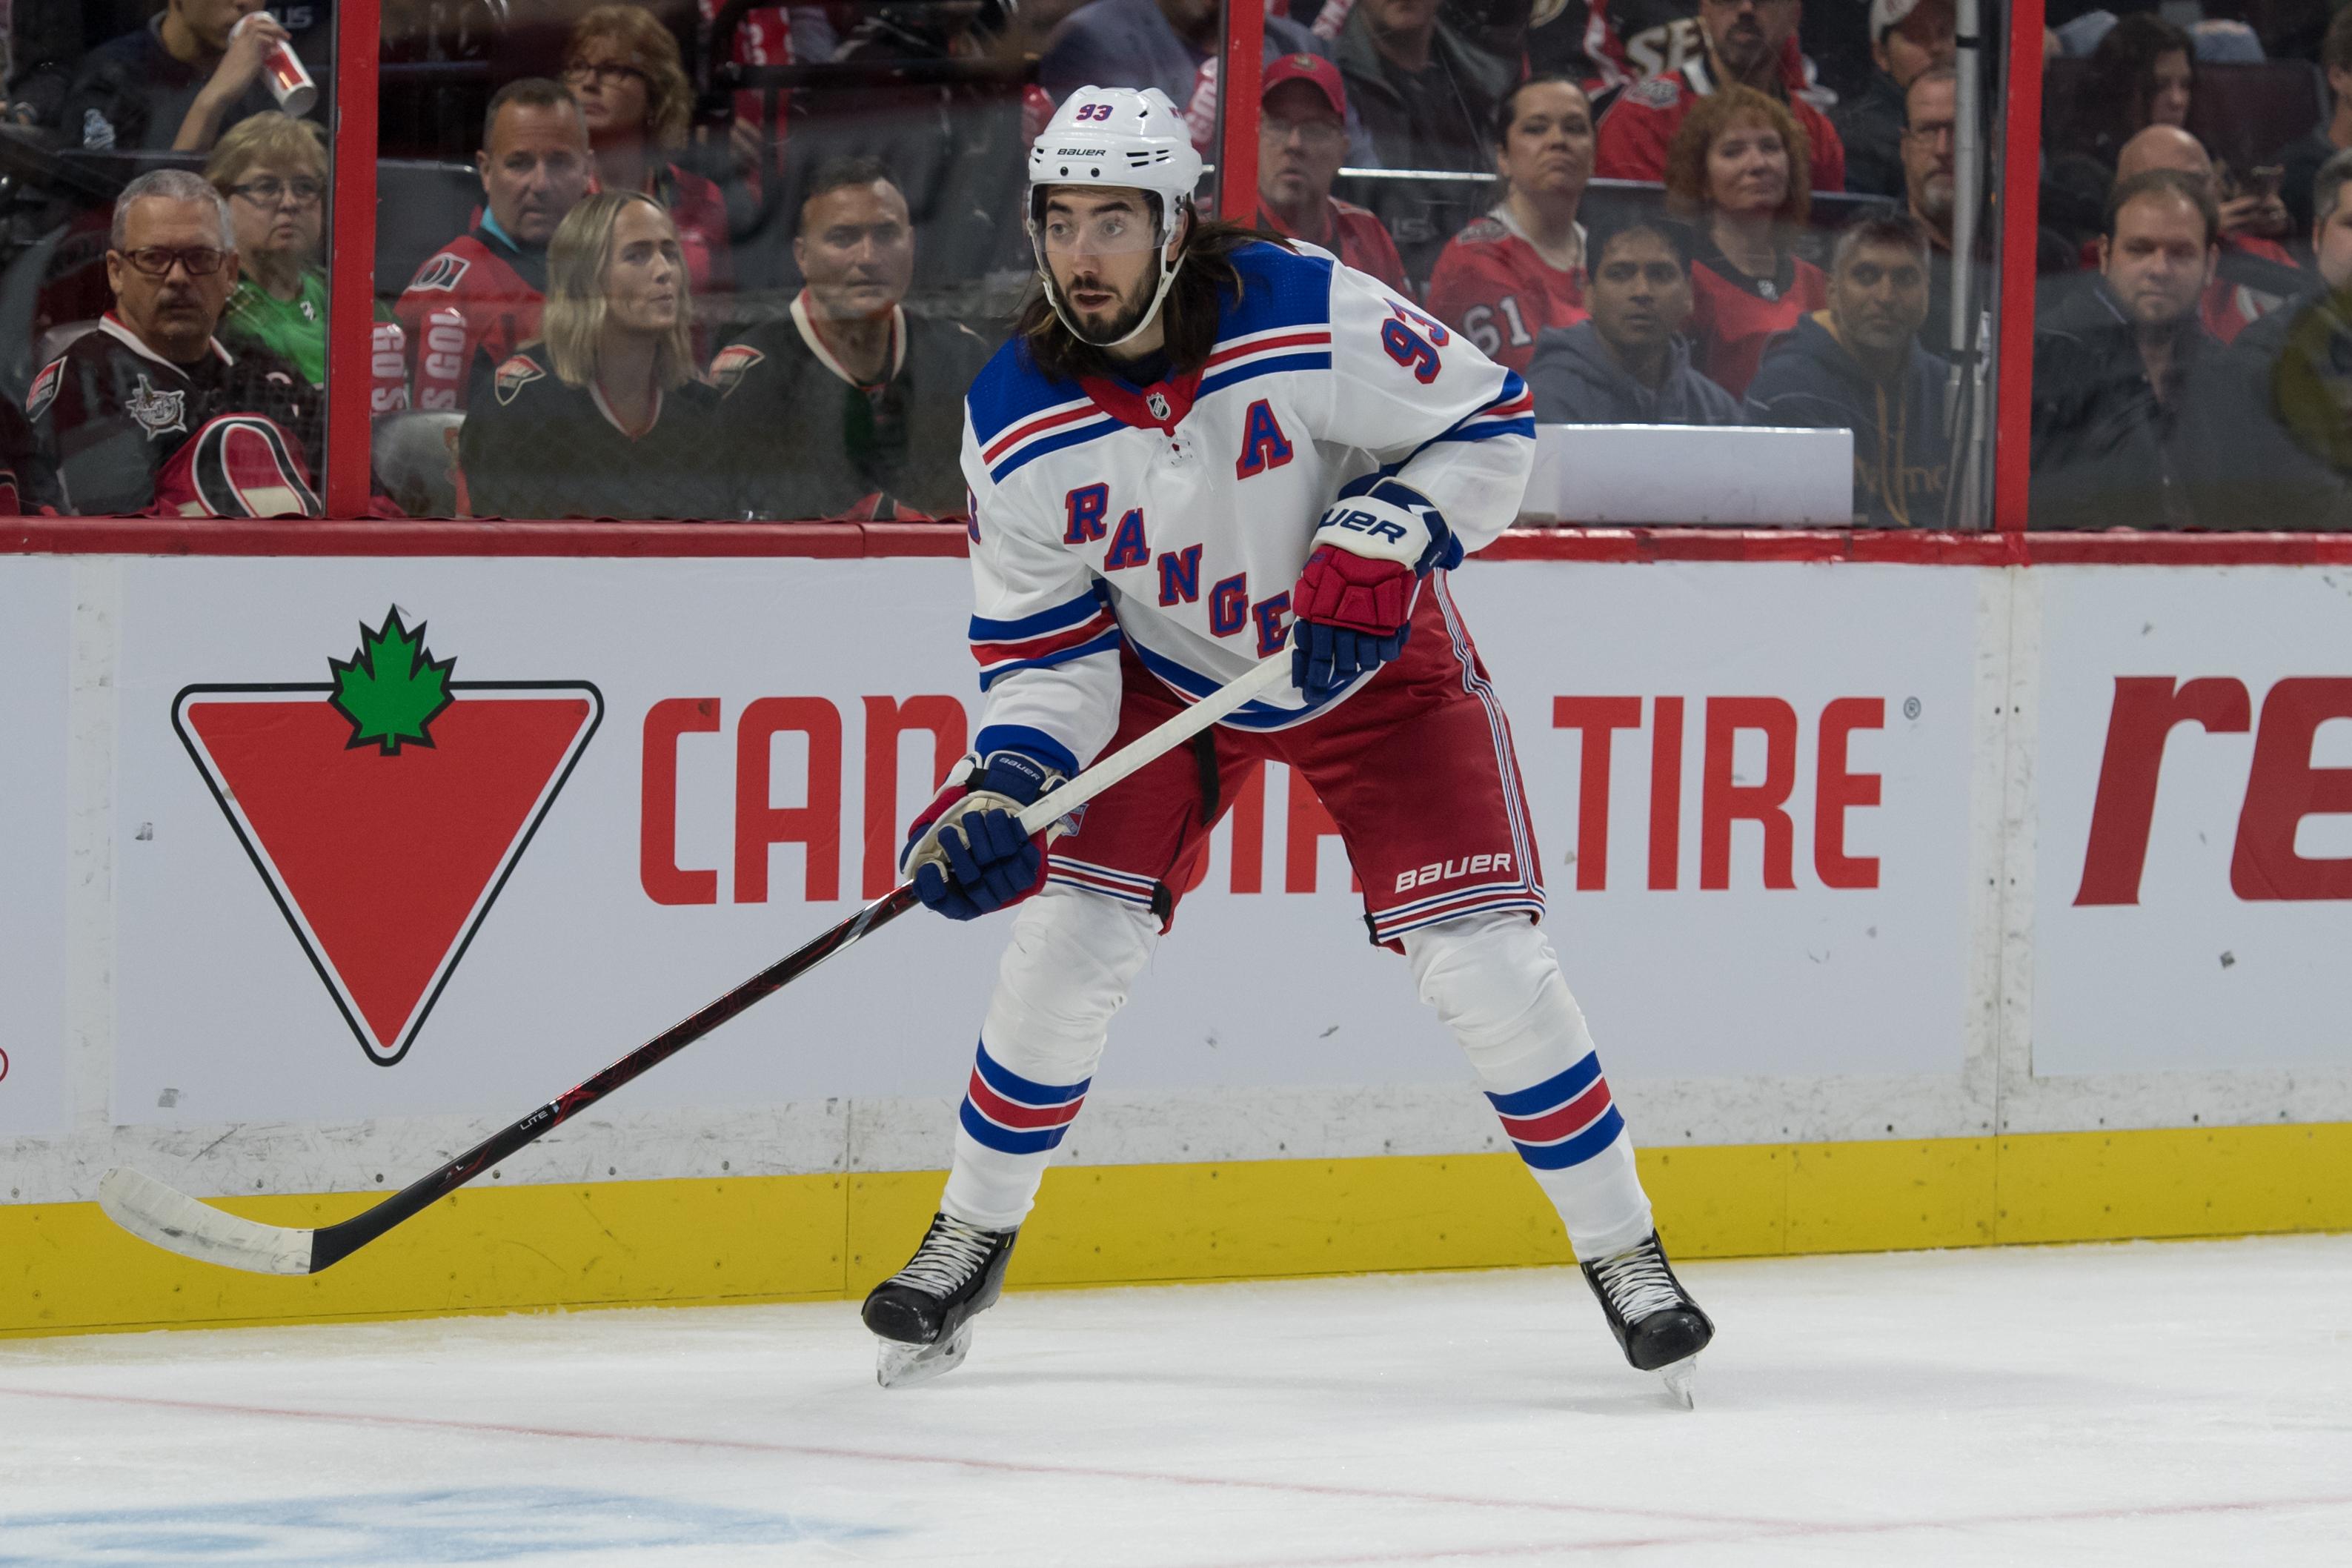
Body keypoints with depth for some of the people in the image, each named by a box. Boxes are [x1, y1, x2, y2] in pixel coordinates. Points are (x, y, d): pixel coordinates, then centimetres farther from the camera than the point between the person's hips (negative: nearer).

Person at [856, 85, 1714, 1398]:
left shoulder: (1312, 317, -29)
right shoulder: (1016, 424, -19)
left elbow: (1488, 424, -17)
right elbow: (1044, 644, -11)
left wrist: (1380, 546, -31)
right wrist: (1004, 785, -27)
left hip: (1376, 668, -2)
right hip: (1163, 676, 2)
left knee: (1486, 959, -10)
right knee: (1067, 935, -10)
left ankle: (1623, 1251, 6)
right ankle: (970, 1243, 11)